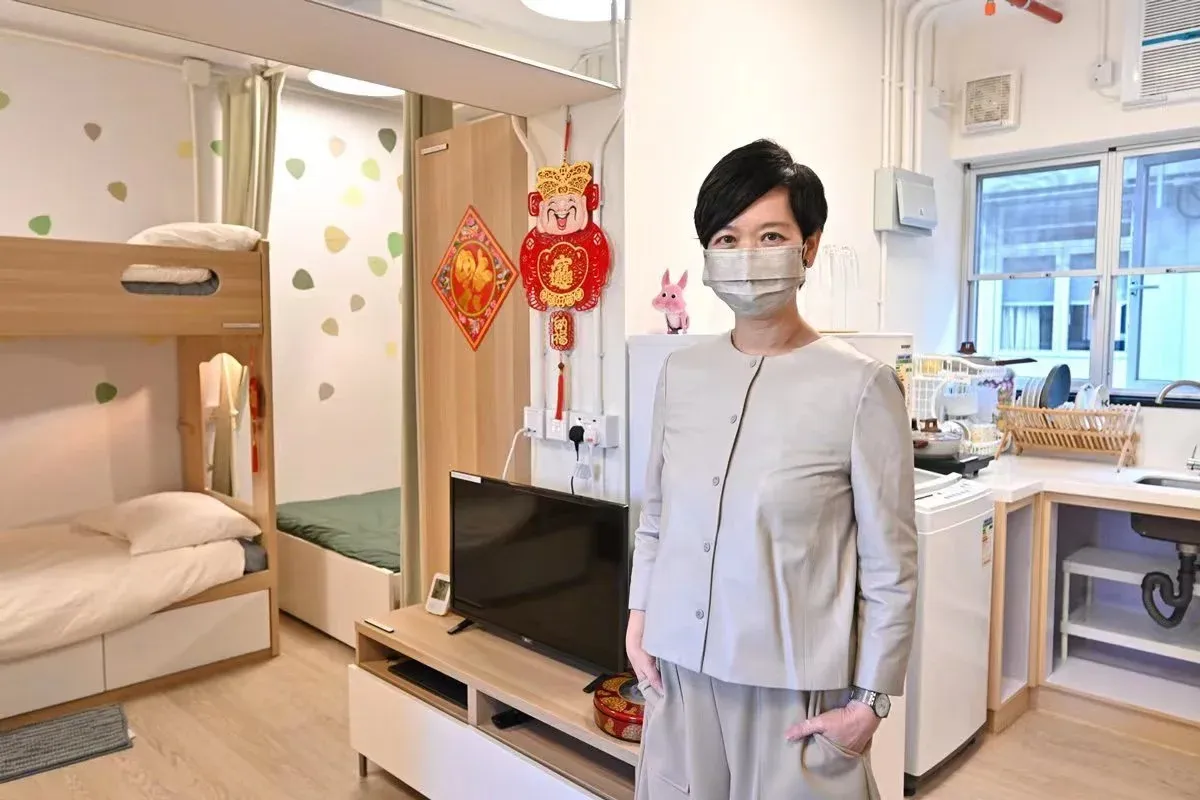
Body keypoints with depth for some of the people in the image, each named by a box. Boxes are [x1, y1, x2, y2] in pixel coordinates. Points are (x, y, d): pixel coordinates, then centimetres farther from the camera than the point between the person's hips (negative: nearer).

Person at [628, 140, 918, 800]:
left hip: (794, 682, -4)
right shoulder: (681, 372, 0)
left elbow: (890, 564, -9)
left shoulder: (860, 385, -13)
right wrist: (639, 616, 7)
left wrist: (870, 698, -6)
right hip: (678, 666, 4)